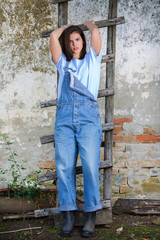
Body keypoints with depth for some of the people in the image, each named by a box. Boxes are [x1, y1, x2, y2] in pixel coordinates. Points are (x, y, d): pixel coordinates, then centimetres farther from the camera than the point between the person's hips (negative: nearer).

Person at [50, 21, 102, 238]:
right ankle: (68, 217, -2)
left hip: (88, 115, -2)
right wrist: (66, 27, 31)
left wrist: (88, 23, 30)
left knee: (90, 164, -12)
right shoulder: (63, 63, 23)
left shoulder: (92, 59, 20)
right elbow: (53, 36, 13)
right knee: (64, 165, -6)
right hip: (64, 115, 2)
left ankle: (91, 217, -7)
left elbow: (95, 32, 9)